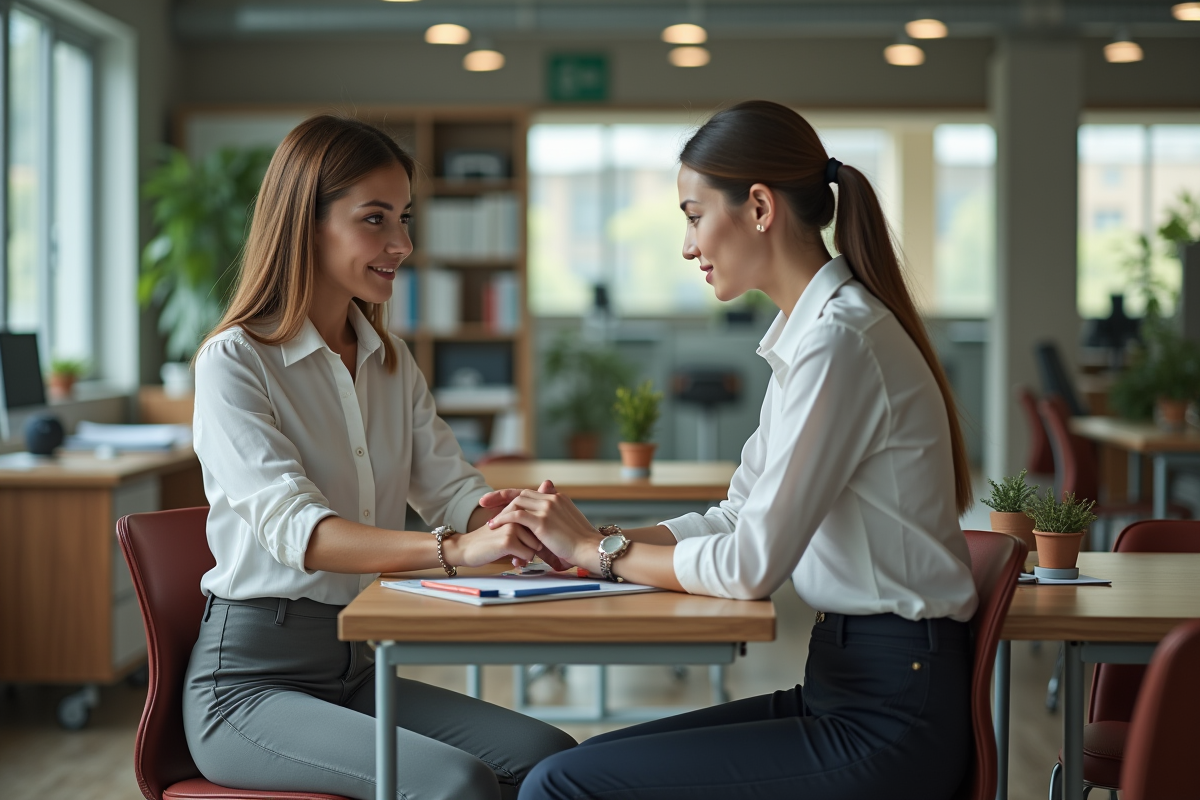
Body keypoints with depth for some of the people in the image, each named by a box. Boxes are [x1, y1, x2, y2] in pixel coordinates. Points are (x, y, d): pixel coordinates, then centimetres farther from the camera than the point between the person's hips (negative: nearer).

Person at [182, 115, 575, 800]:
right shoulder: (234, 363, -10)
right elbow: (295, 529, -23)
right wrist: (453, 551, -38)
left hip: (356, 668, 7)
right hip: (250, 678, -6)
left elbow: (455, 491, 6)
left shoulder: (393, 363, 13)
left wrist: (525, 522, -19)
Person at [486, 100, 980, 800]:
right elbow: (737, 519, 15)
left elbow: (753, 563, -20)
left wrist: (602, 551, -6)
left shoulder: (838, 340, -18)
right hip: (852, 688, 10)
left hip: (889, 723, -10)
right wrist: (571, 538, 4)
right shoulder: (814, 332, 14)